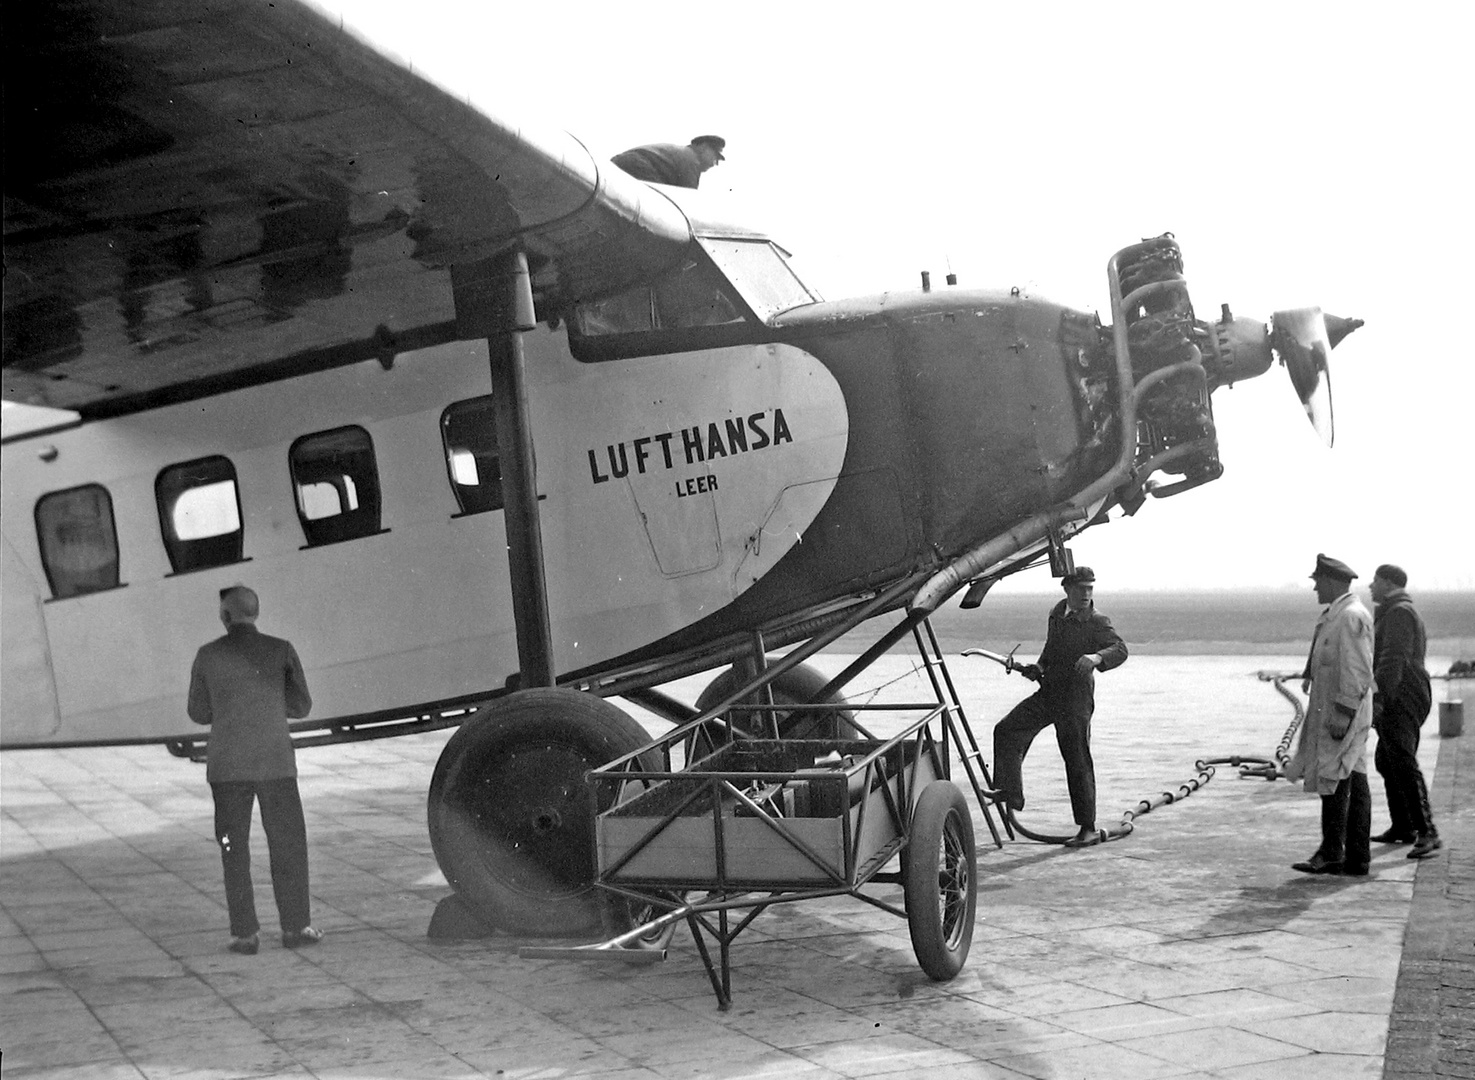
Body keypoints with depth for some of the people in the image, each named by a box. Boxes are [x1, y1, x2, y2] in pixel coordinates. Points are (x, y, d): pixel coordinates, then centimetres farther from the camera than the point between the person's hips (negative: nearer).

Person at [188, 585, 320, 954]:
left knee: (234, 850, 8)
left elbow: (199, 713, 6)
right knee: (288, 845, 11)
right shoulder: (281, 651, -4)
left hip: (227, 767, 0)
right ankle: (294, 926, 12)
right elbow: (301, 706, 3)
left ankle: (244, 933, 6)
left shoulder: (207, 656, -3)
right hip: (276, 762, 0)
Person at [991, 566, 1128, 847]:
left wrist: (1097, 657, -48)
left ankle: (1088, 829, 3)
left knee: (1078, 763, -4)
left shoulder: (1097, 622, -13)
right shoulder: (1057, 613, 7)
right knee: (1006, 731, 2)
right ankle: (1010, 796, 8)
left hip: (1076, 700, -7)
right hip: (1048, 693, 7)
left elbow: (1120, 648, -29)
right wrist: (1040, 667, 8)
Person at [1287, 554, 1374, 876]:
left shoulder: (1351, 617, -14)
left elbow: (1357, 671, -20)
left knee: (1333, 781, -10)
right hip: (1332, 711, 10)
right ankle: (1357, 859, 10)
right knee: (1354, 784, 8)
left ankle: (1330, 854, -9)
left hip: (1343, 713, -10)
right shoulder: (1334, 615, 18)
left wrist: (1342, 714, -23)